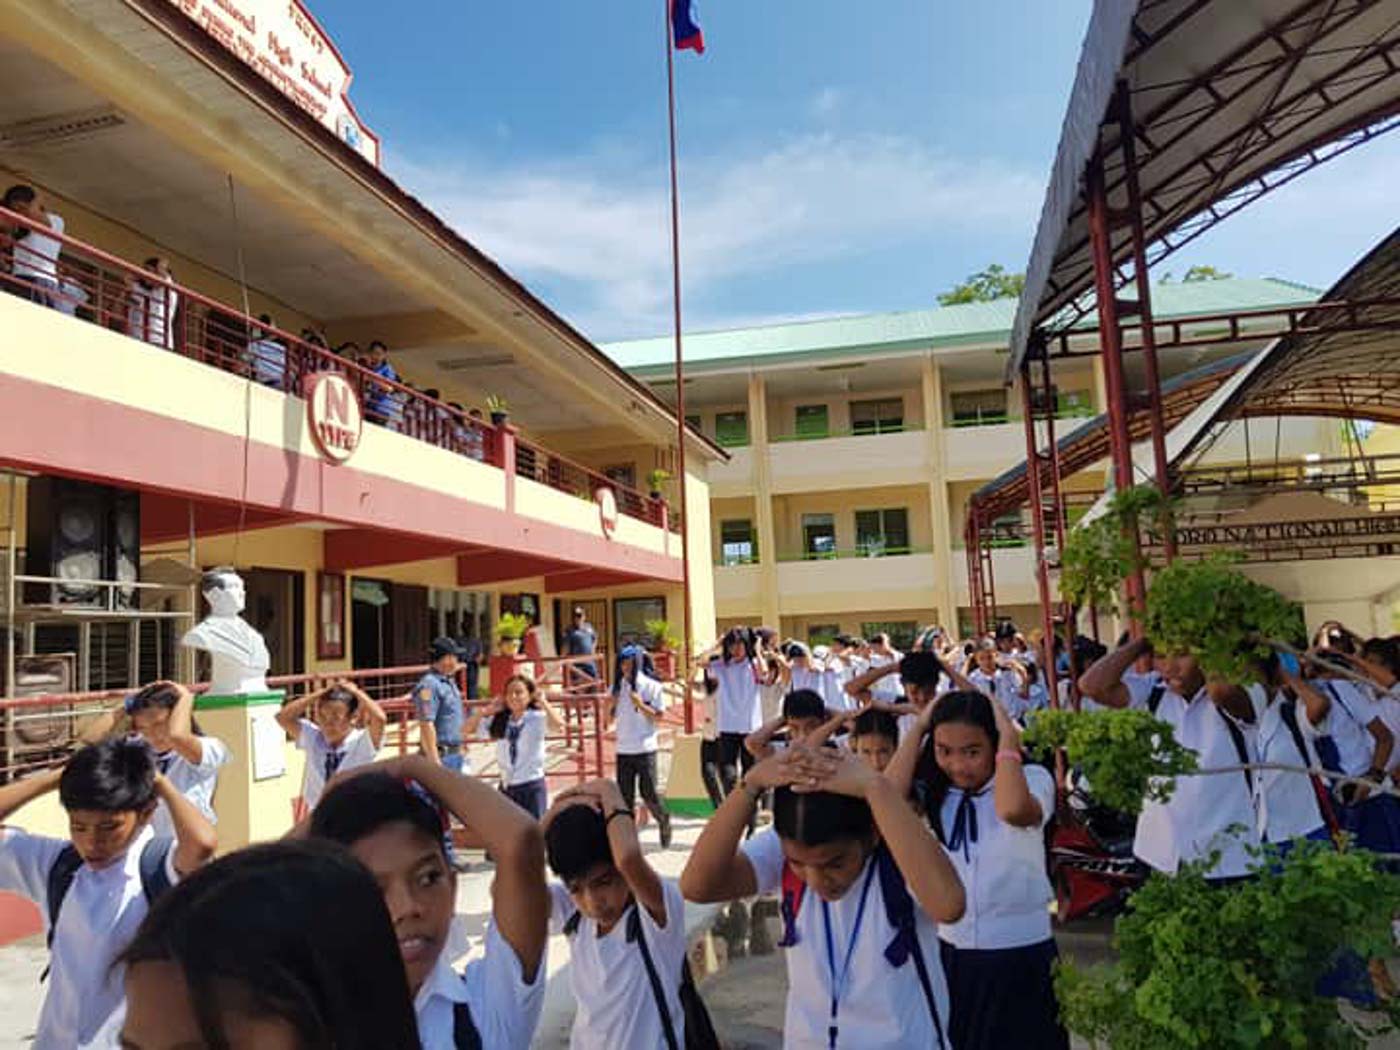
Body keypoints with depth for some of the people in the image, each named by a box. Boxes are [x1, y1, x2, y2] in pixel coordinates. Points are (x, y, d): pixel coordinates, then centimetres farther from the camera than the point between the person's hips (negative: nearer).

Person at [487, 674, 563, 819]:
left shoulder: (537, 718, -9)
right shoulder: (499, 721, 3)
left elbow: (559, 726, -29)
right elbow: (467, 730, 5)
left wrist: (543, 701, -22)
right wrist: (487, 710, -6)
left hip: (532, 786, -5)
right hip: (507, 786, 5)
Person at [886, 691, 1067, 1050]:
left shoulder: (1031, 778, -13)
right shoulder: (931, 790, -3)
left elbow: (1014, 810, -36)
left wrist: (1008, 736, -23)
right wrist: (918, 728, -14)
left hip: (1020, 953, -3)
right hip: (950, 951, 3)